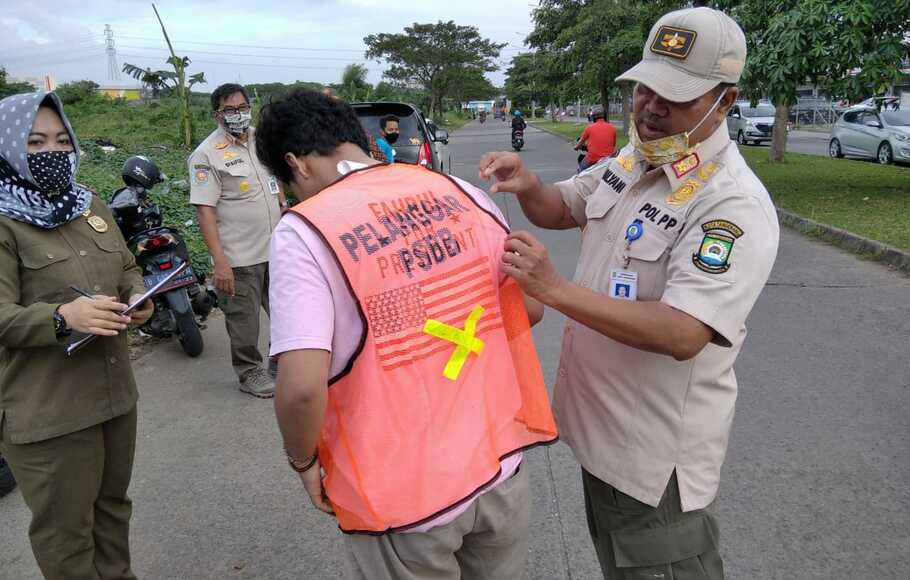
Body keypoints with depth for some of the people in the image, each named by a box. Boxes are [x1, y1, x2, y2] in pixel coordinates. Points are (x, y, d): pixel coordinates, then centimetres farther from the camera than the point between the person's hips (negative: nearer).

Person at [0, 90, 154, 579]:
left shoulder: (92, 206, 11)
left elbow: (127, 269, 17)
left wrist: (138, 298, -5)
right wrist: (63, 316, -35)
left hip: (114, 391, 7)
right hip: (46, 410, -7)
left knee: (113, 505, 23)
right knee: (65, 531, 8)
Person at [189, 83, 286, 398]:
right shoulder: (207, 154, -11)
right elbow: (205, 210, -16)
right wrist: (220, 262, -22)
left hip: (277, 249, 7)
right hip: (239, 257, -6)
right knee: (244, 321, 5)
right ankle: (250, 372, 25)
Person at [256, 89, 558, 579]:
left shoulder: (306, 228, -15)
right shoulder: (460, 192, -1)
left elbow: (303, 387, -23)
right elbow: (530, 308, 6)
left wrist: (303, 461, -4)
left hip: (402, 496, -4)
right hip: (500, 462, 5)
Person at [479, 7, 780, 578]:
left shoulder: (735, 205, -25)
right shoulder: (632, 162, 2)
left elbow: (682, 334, -34)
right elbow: (560, 209, 16)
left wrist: (553, 288, -35)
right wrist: (527, 184, -8)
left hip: (656, 450, -8)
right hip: (600, 423, 8)